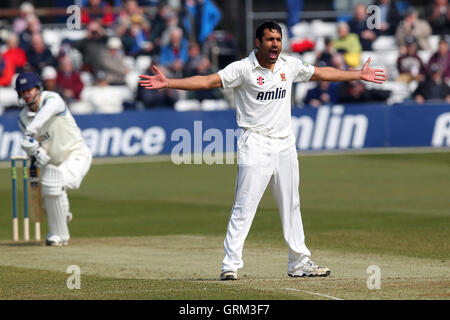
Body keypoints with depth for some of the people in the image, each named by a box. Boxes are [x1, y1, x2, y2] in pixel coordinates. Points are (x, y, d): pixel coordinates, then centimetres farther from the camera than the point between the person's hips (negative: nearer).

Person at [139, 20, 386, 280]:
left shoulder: (290, 65, 7)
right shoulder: (243, 69, -9)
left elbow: (321, 73, 21)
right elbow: (207, 81, -16)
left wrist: (359, 75, 27)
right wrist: (168, 83, -28)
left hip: (285, 145, 6)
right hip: (256, 145, -6)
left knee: (291, 206, 12)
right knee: (244, 207, -10)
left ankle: (300, 262, 21)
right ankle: (231, 264, -9)